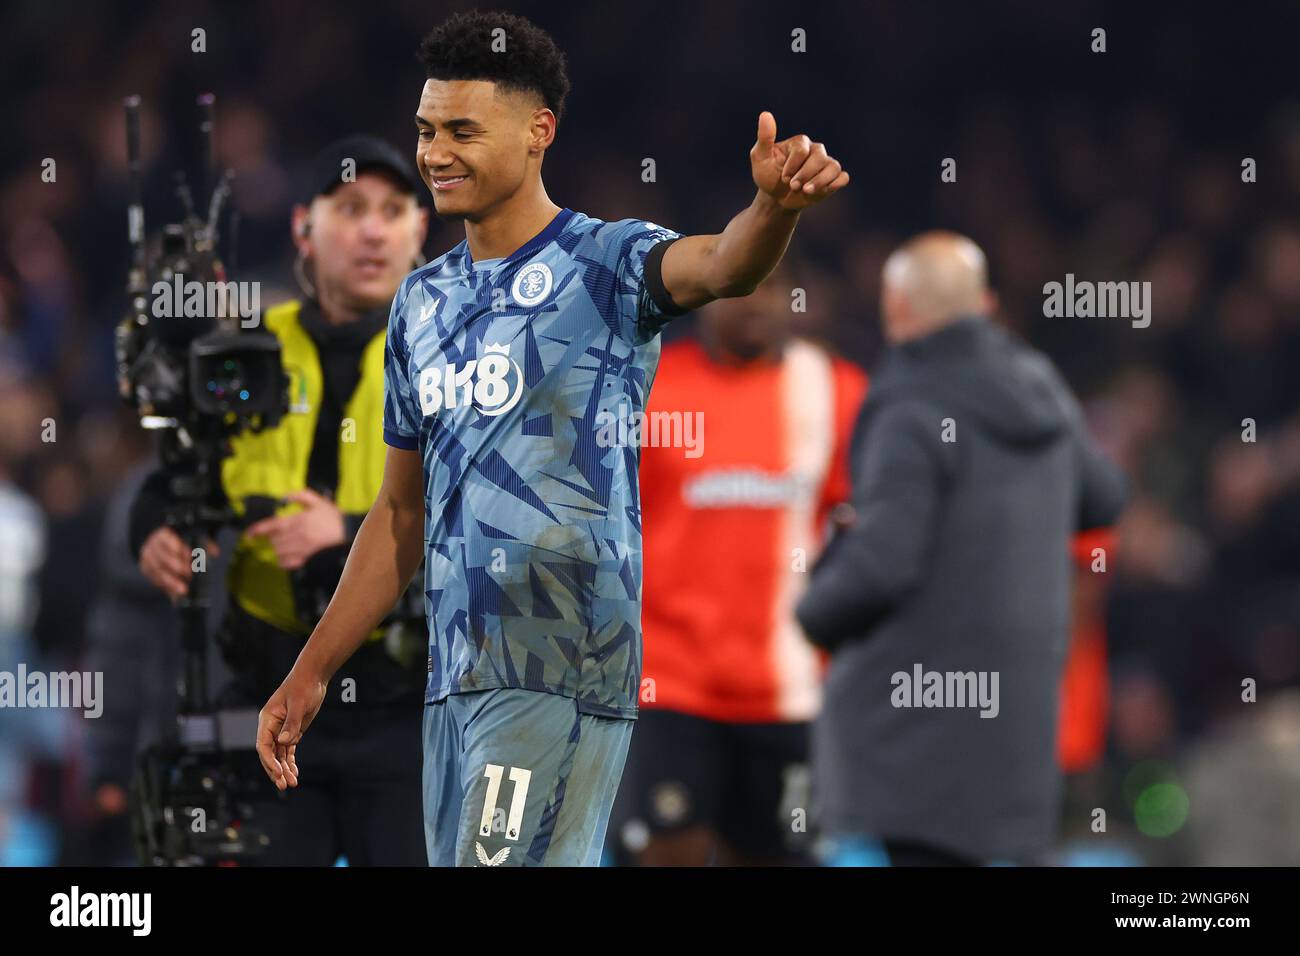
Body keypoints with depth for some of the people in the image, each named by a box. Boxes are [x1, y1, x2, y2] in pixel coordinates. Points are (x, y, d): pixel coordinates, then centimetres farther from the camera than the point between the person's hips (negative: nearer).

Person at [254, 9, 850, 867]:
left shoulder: (606, 264, -5)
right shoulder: (424, 301, 16)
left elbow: (720, 265, -28)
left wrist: (774, 207, -51)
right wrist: (312, 672, 20)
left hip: (559, 675, -7)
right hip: (455, 680, 7)